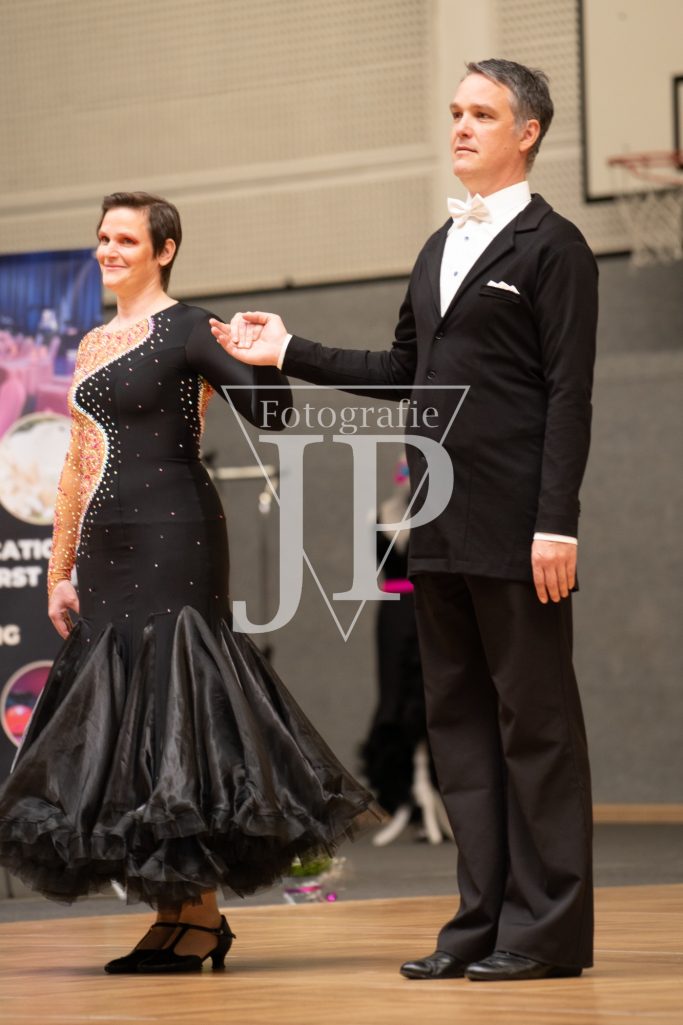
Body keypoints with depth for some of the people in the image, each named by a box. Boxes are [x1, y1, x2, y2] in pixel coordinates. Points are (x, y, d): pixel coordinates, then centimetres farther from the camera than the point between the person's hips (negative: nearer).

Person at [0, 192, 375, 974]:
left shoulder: (185, 330, -4)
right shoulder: (93, 345, 18)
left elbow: (272, 414, -12)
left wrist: (265, 360, -31)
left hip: (170, 539, -8)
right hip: (105, 553, 8)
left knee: (168, 693, -8)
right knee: (117, 704, 6)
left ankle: (196, 916, -4)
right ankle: (183, 908, 13)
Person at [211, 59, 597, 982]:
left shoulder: (552, 246, -5)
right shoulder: (440, 249, 18)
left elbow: (568, 393, -11)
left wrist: (556, 524, -17)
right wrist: (289, 353, 16)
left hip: (515, 530, -8)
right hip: (442, 528, 8)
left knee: (535, 722, -3)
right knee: (459, 721, 9)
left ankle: (548, 928, 2)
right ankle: (483, 920, 15)